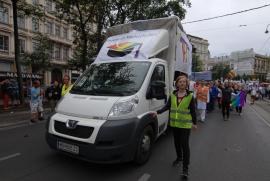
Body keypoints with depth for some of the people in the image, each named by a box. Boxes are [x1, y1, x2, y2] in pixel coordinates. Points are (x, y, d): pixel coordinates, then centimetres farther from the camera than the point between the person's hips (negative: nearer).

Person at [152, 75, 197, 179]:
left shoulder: (190, 96, -5)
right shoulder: (173, 95, 3)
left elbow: (193, 111, -1)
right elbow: (167, 106, 3)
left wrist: (194, 123, 1)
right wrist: (158, 112, -9)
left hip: (185, 124, -4)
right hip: (174, 123, 4)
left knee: (184, 145, -4)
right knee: (177, 142, 19)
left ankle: (185, 168, 7)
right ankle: (179, 158, 44)